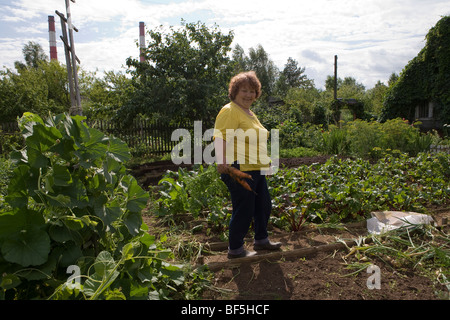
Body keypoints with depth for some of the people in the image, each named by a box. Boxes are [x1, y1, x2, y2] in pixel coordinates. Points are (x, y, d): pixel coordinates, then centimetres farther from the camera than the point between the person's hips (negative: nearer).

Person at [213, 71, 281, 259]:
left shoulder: (250, 113, 18)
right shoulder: (230, 111, -13)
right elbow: (220, 138, -25)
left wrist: (264, 162, 29)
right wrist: (222, 164, -35)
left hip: (256, 170, 10)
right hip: (239, 171, -10)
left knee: (264, 206, 19)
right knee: (244, 211, -1)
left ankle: (261, 240, 38)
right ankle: (235, 250, 19)